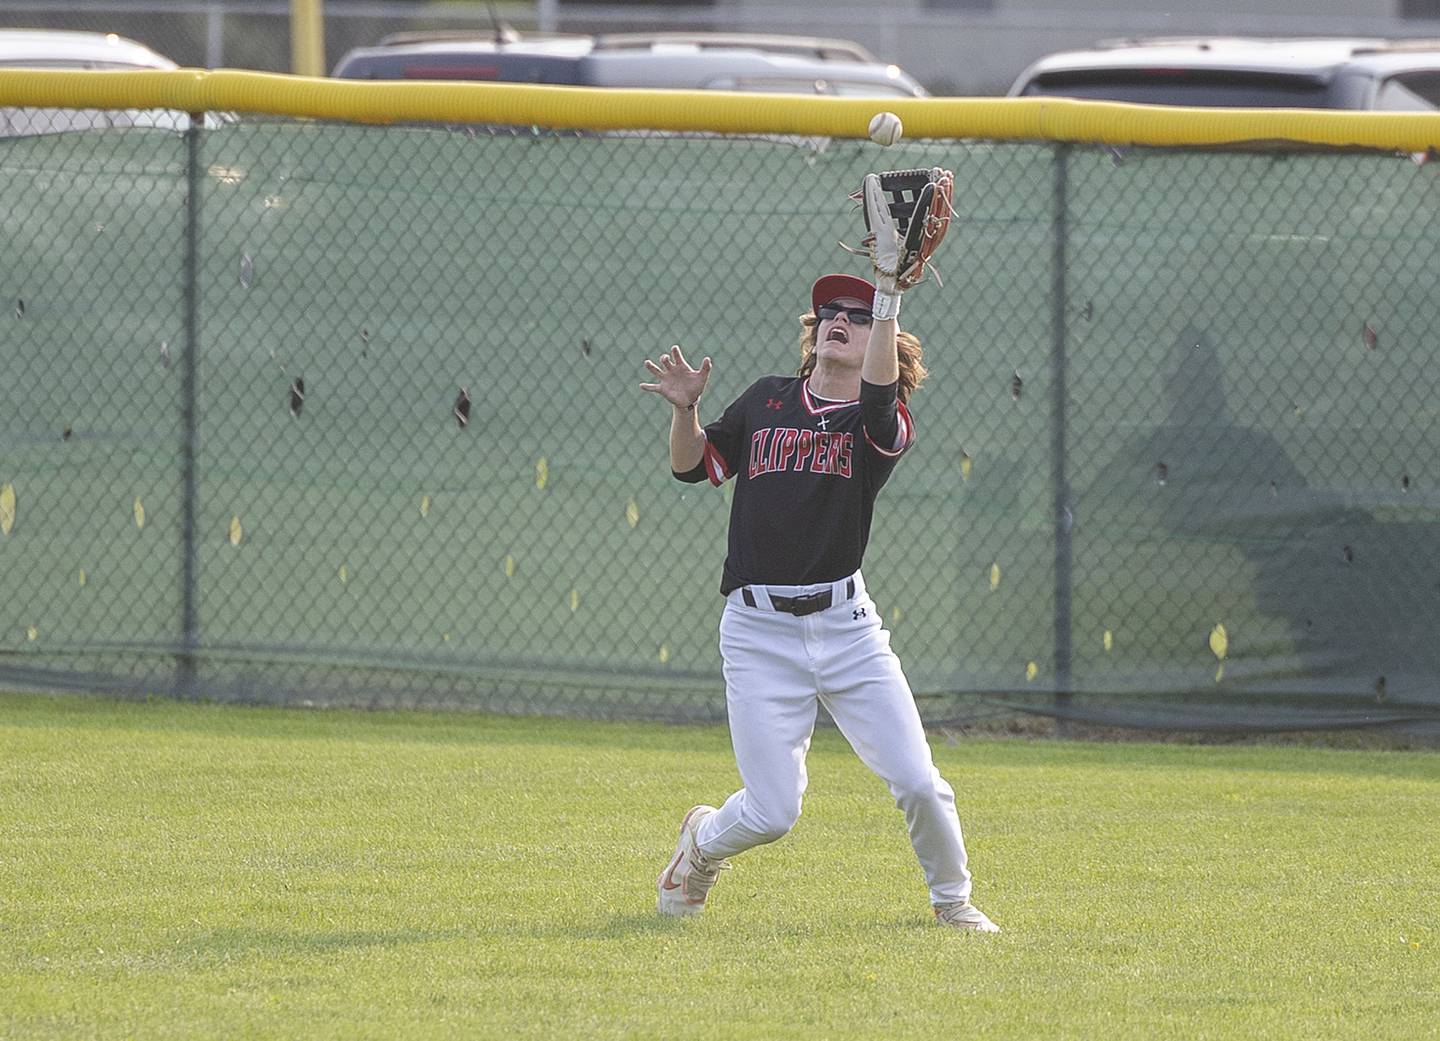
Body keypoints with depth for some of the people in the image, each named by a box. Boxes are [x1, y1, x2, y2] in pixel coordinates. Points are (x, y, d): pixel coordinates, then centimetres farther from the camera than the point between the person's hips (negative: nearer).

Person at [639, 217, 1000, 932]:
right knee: (771, 812, -6)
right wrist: (685, 411, -3)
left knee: (917, 783, -8)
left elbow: (880, 401, -24)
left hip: (845, 626, -1)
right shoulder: (767, 401, 10)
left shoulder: (880, 421, 0)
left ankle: (953, 901, 18)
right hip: (759, 631, 1)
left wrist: (887, 297, -31)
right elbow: (695, 468, 16)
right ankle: (704, 841, 29)